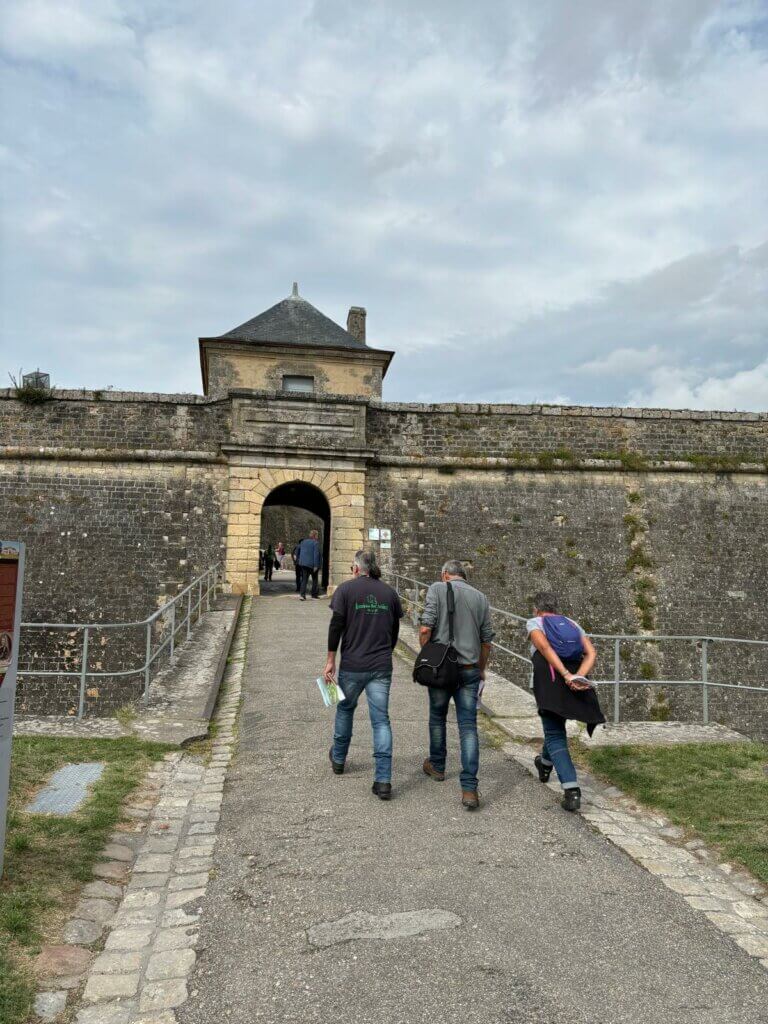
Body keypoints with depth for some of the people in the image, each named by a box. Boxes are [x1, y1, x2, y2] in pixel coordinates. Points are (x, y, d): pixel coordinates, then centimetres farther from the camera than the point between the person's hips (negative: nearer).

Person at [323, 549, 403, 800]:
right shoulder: (389, 593, 6)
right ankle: (383, 781, -2)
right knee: (381, 720, 3)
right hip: (382, 667, 2)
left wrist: (330, 660, -2)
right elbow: (395, 631, 10)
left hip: (352, 666, -1)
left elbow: (336, 626, -9)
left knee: (345, 709, 21)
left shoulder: (346, 589, -4)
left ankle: (338, 759, 40)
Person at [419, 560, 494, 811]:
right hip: (470, 669, 2)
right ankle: (469, 788, -5)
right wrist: (482, 668, 23)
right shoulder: (480, 597, 7)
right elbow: (487, 639, 10)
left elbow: (426, 628, -13)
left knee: (437, 717, 20)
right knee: (468, 726, 2)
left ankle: (437, 766, 38)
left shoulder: (437, 589, -4)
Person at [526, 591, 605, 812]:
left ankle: (572, 790, -15)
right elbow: (591, 652, 5)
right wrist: (579, 676, -9)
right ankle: (545, 764, 51)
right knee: (556, 724, 28)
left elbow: (544, 647, -11)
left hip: (550, 679, -5)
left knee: (555, 735, 0)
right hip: (575, 683, 5)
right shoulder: (573, 624, 23)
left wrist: (566, 676, -18)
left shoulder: (534, 623, 11)